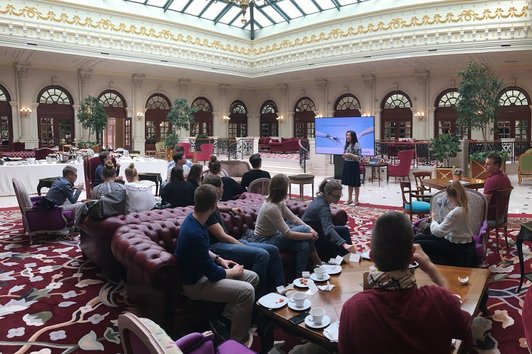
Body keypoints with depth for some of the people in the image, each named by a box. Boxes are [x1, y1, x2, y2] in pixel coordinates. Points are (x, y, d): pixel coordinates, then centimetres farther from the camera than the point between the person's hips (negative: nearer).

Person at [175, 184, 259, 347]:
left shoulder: (193, 218, -3)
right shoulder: (195, 233, -33)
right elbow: (212, 273, -24)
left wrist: (219, 259, 7)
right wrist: (232, 272, -8)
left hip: (204, 269, 10)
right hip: (195, 282, -10)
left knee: (253, 277, 4)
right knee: (246, 290, -22)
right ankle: (238, 339, -1)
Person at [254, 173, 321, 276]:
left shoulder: (279, 202, -2)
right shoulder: (272, 208, -29)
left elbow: (293, 218, 0)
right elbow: (288, 234, -26)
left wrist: (310, 229, -14)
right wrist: (310, 235, -18)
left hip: (274, 235, 8)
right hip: (266, 242, -8)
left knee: (304, 245, -12)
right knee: (304, 229, -17)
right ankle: (318, 264, -2)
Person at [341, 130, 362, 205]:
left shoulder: (357, 145, -13)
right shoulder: (346, 145, 10)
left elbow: (359, 157, -17)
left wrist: (350, 155, -22)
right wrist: (344, 156, 0)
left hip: (354, 165, -8)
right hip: (347, 165, 8)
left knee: (355, 183, 1)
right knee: (349, 183, 14)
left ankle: (356, 200, 10)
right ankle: (349, 199, 23)